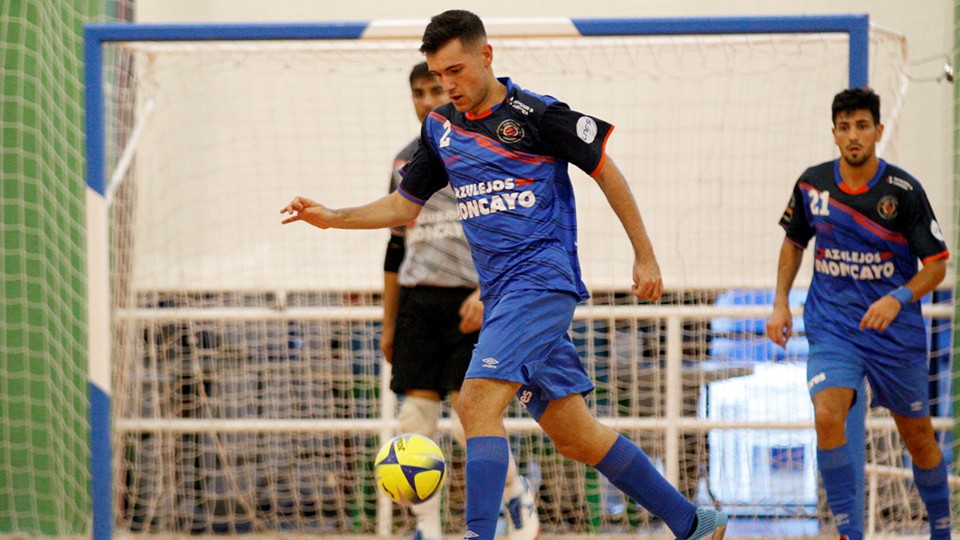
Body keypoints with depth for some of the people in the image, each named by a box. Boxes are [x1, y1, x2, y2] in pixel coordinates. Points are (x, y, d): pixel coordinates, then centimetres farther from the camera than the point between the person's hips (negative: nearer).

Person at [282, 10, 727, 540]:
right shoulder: (439, 126, 11)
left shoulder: (535, 113, -8)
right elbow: (403, 205, 20)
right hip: (501, 292, 7)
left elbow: (605, 171, -1)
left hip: (543, 276, -7)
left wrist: (645, 256, 0)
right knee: (574, 436, 9)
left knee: (477, 401, -24)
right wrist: (332, 217, 6)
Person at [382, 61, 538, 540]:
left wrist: (485, 291, -20)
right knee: (415, 423, -4)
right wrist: (389, 324, 17)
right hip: (418, 301, 5)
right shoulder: (405, 162, 15)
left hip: (470, 302, -5)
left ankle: (516, 493, 13)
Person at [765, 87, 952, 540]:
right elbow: (794, 242, 16)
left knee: (918, 436, 9)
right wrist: (780, 304, 5)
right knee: (827, 417, -23)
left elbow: (936, 265, -7)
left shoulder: (903, 191, -11)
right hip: (832, 328, 1)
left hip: (895, 330, -1)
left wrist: (898, 299, -24)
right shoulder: (812, 184, -2)